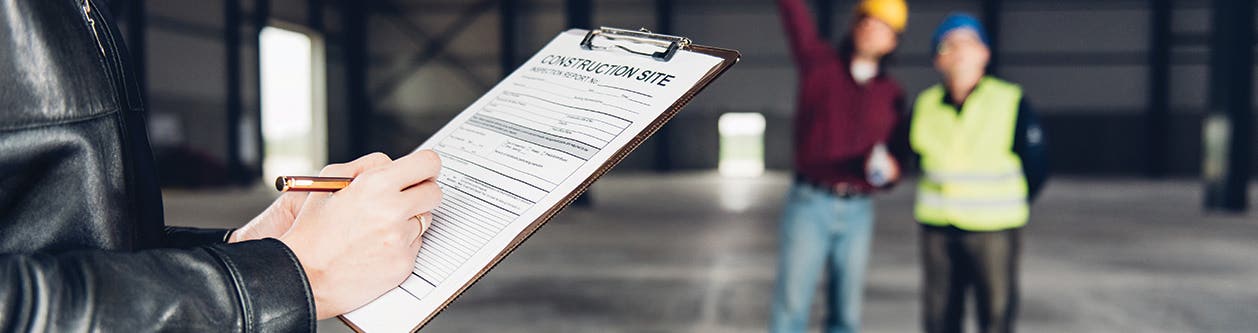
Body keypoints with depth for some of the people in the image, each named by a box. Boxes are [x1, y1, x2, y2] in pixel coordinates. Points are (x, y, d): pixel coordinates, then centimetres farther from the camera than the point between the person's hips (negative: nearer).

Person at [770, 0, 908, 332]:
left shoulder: (892, 94, 7)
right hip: (809, 204, -3)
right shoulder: (818, 61, 0)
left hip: (858, 211, 3)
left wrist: (888, 168, -13)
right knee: (790, 306, -3)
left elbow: (898, 153, 10)